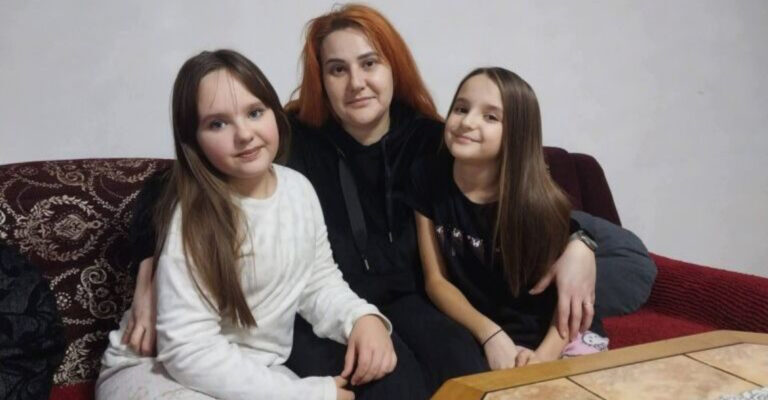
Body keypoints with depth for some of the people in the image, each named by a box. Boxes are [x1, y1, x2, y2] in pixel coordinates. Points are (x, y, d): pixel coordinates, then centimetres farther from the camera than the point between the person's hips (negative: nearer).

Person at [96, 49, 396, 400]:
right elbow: (190, 353, -25)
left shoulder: (299, 187, -2)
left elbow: (319, 282, 9)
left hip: (254, 370, 7)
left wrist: (361, 317, -13)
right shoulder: (190, 217, -22)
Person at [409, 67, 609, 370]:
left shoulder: (538, 202, -17)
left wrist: (542, 357, -21)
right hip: (478, 337, 1)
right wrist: (490, 335, -17)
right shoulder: (427, 177, -11)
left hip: (555, 335, 0)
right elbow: (436, 280, -5)